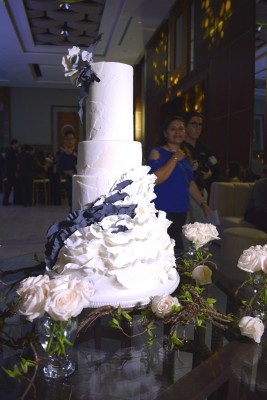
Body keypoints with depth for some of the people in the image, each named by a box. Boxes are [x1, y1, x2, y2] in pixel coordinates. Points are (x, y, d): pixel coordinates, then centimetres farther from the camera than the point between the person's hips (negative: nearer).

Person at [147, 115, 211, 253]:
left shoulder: (184, 156, 18)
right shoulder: (157, 152, -3)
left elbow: (190, 184, 24)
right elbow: (156, 179, -19)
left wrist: (204, 204, 19)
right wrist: (174, 159, -13)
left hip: (181, 212, 7)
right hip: (162, 213, -7)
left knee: (176, 249, 6)